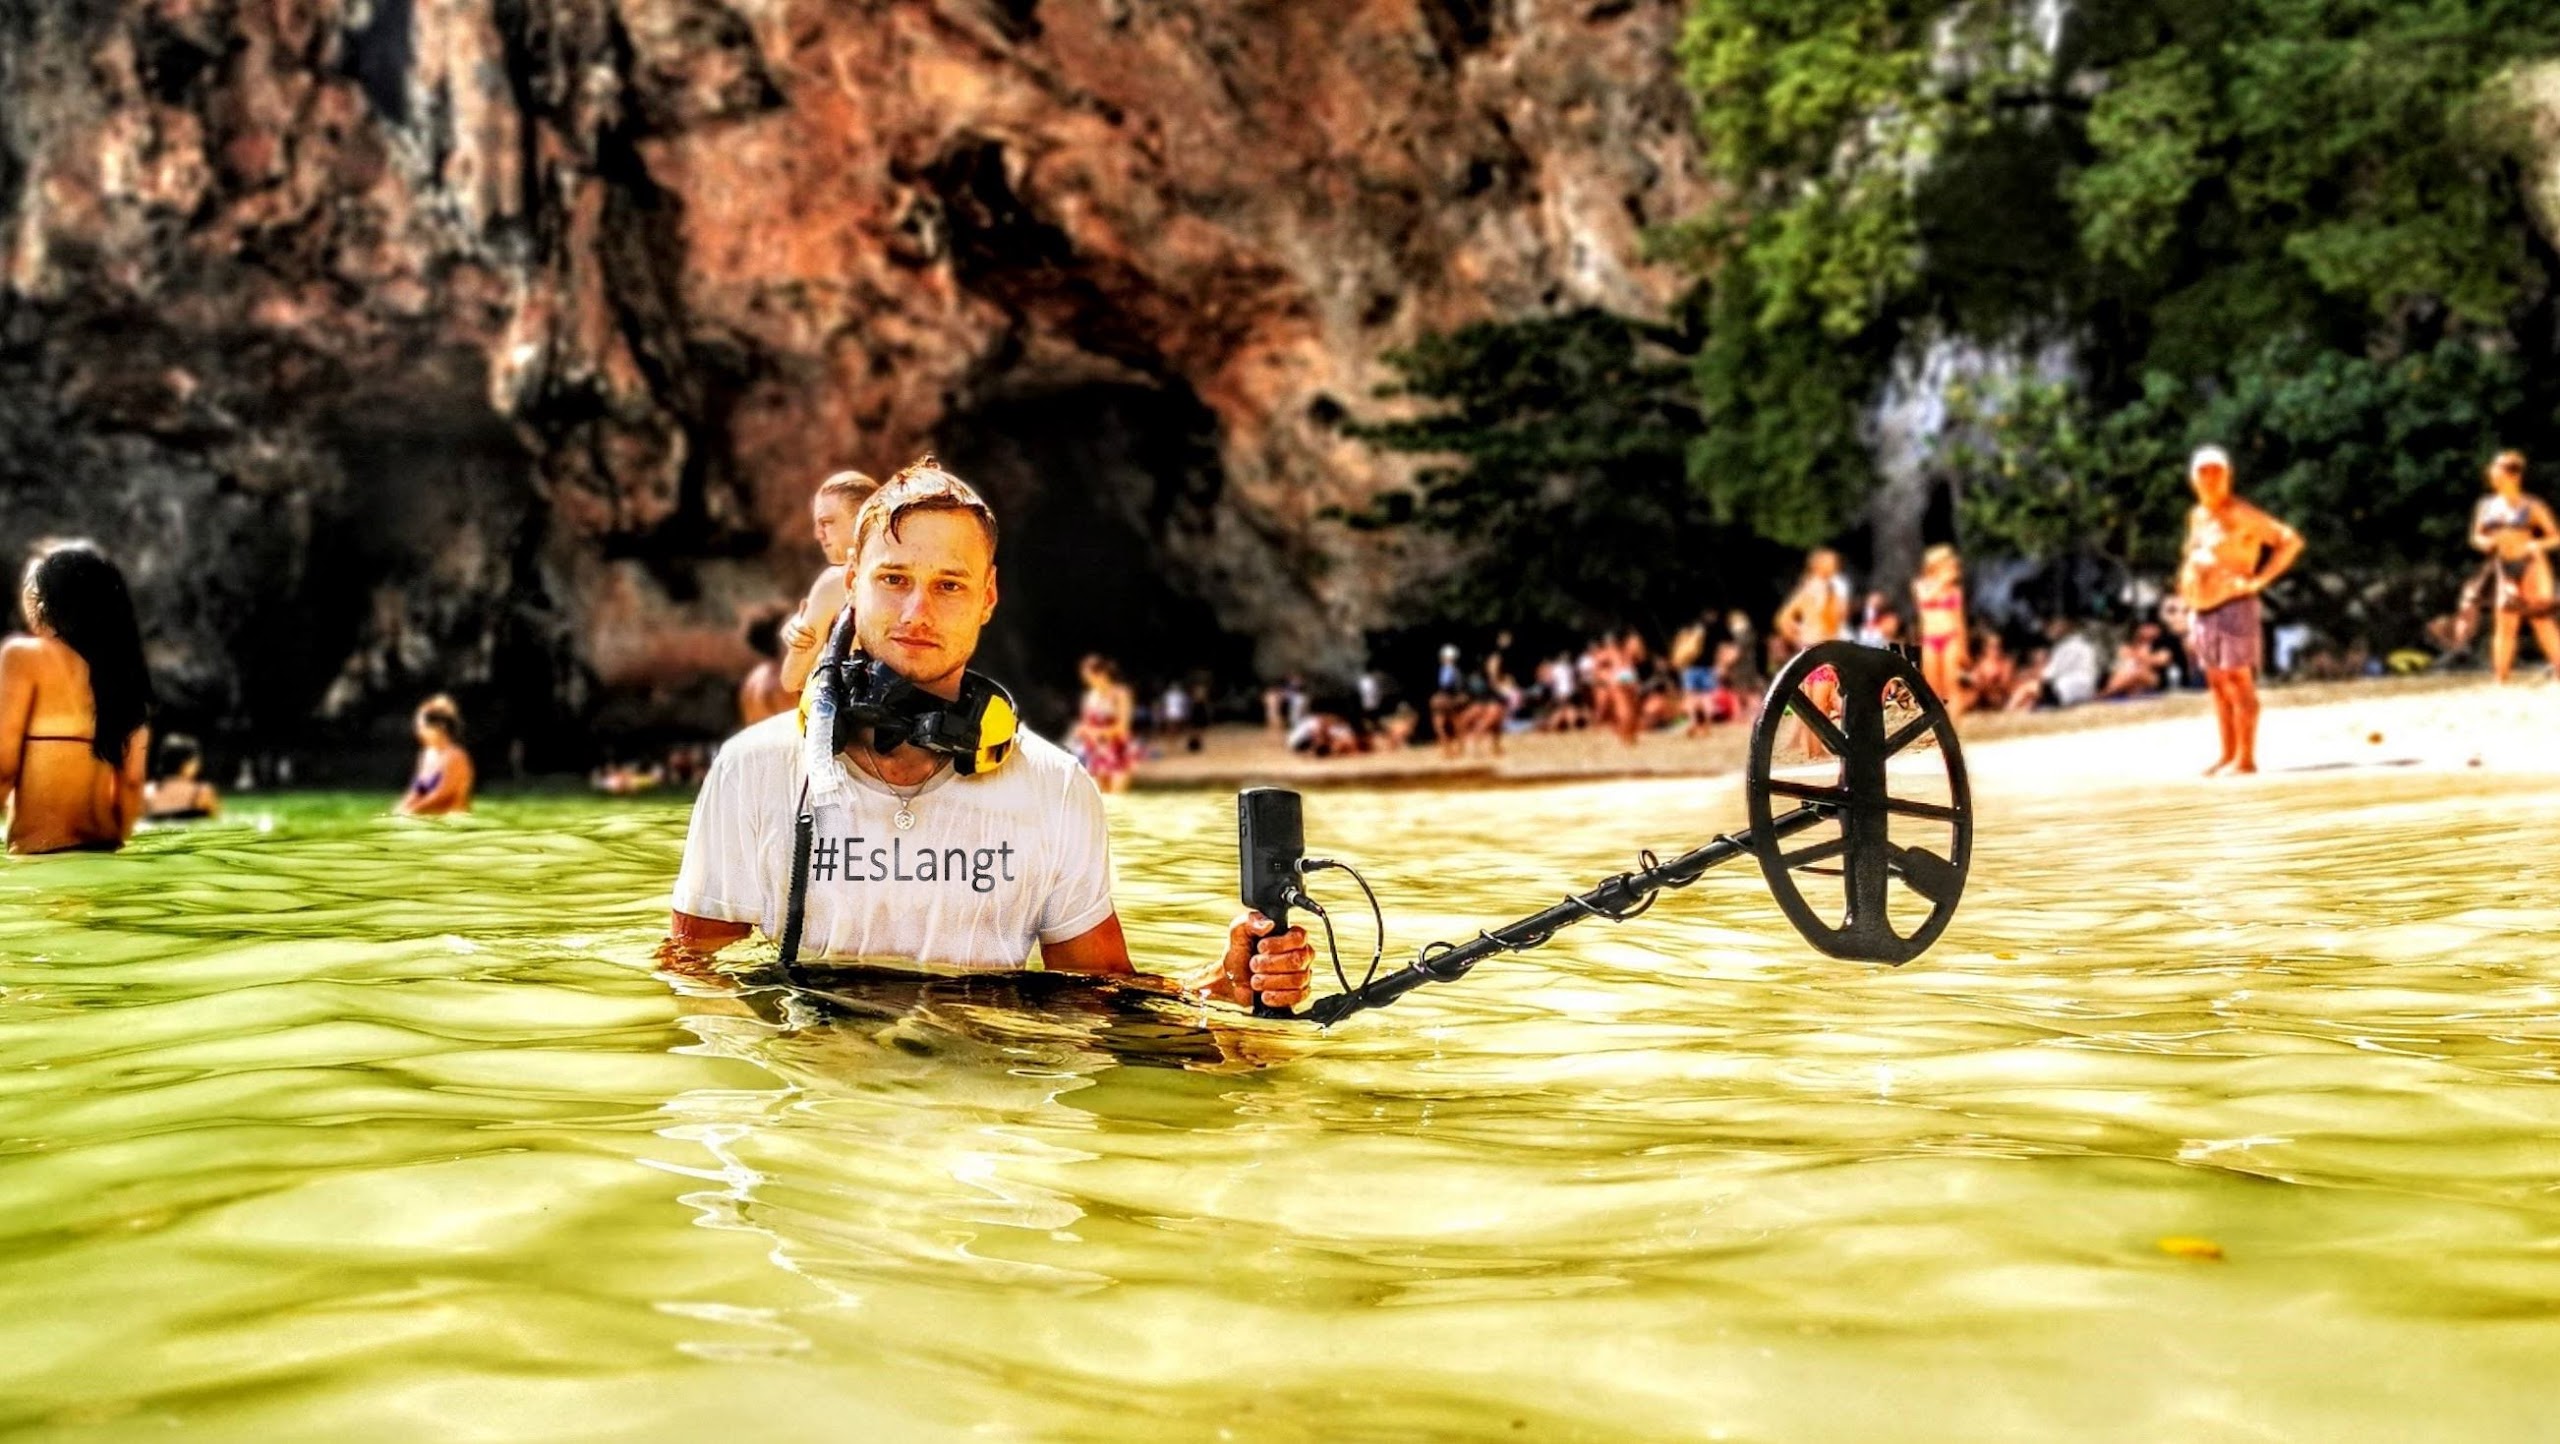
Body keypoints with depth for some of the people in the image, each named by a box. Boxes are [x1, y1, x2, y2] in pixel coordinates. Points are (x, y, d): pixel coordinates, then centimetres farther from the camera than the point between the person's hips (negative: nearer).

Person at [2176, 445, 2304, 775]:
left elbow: (2291, 540, -12)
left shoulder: (2241, 515, -8)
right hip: (2201, 611, 8)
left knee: (2238, 680, -7)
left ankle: (2246, 757, -6)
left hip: (2233, 607, -8)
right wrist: (2189, 610, 18)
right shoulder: (2197, 516, 15)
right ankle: (2227, 755, 15)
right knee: (2218, 684, 10)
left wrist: (2259, 580, -15)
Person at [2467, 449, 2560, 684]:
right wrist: (2486, 542, -7)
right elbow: (2477, 537, 16)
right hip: (2504, 568, 3)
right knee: (2505, 622, -1)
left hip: (2530, 565, -3)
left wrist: (2536, 545, -18)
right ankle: (2500, 680, 0)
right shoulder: (2487, 506, 10)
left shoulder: (2531, 506, 0)